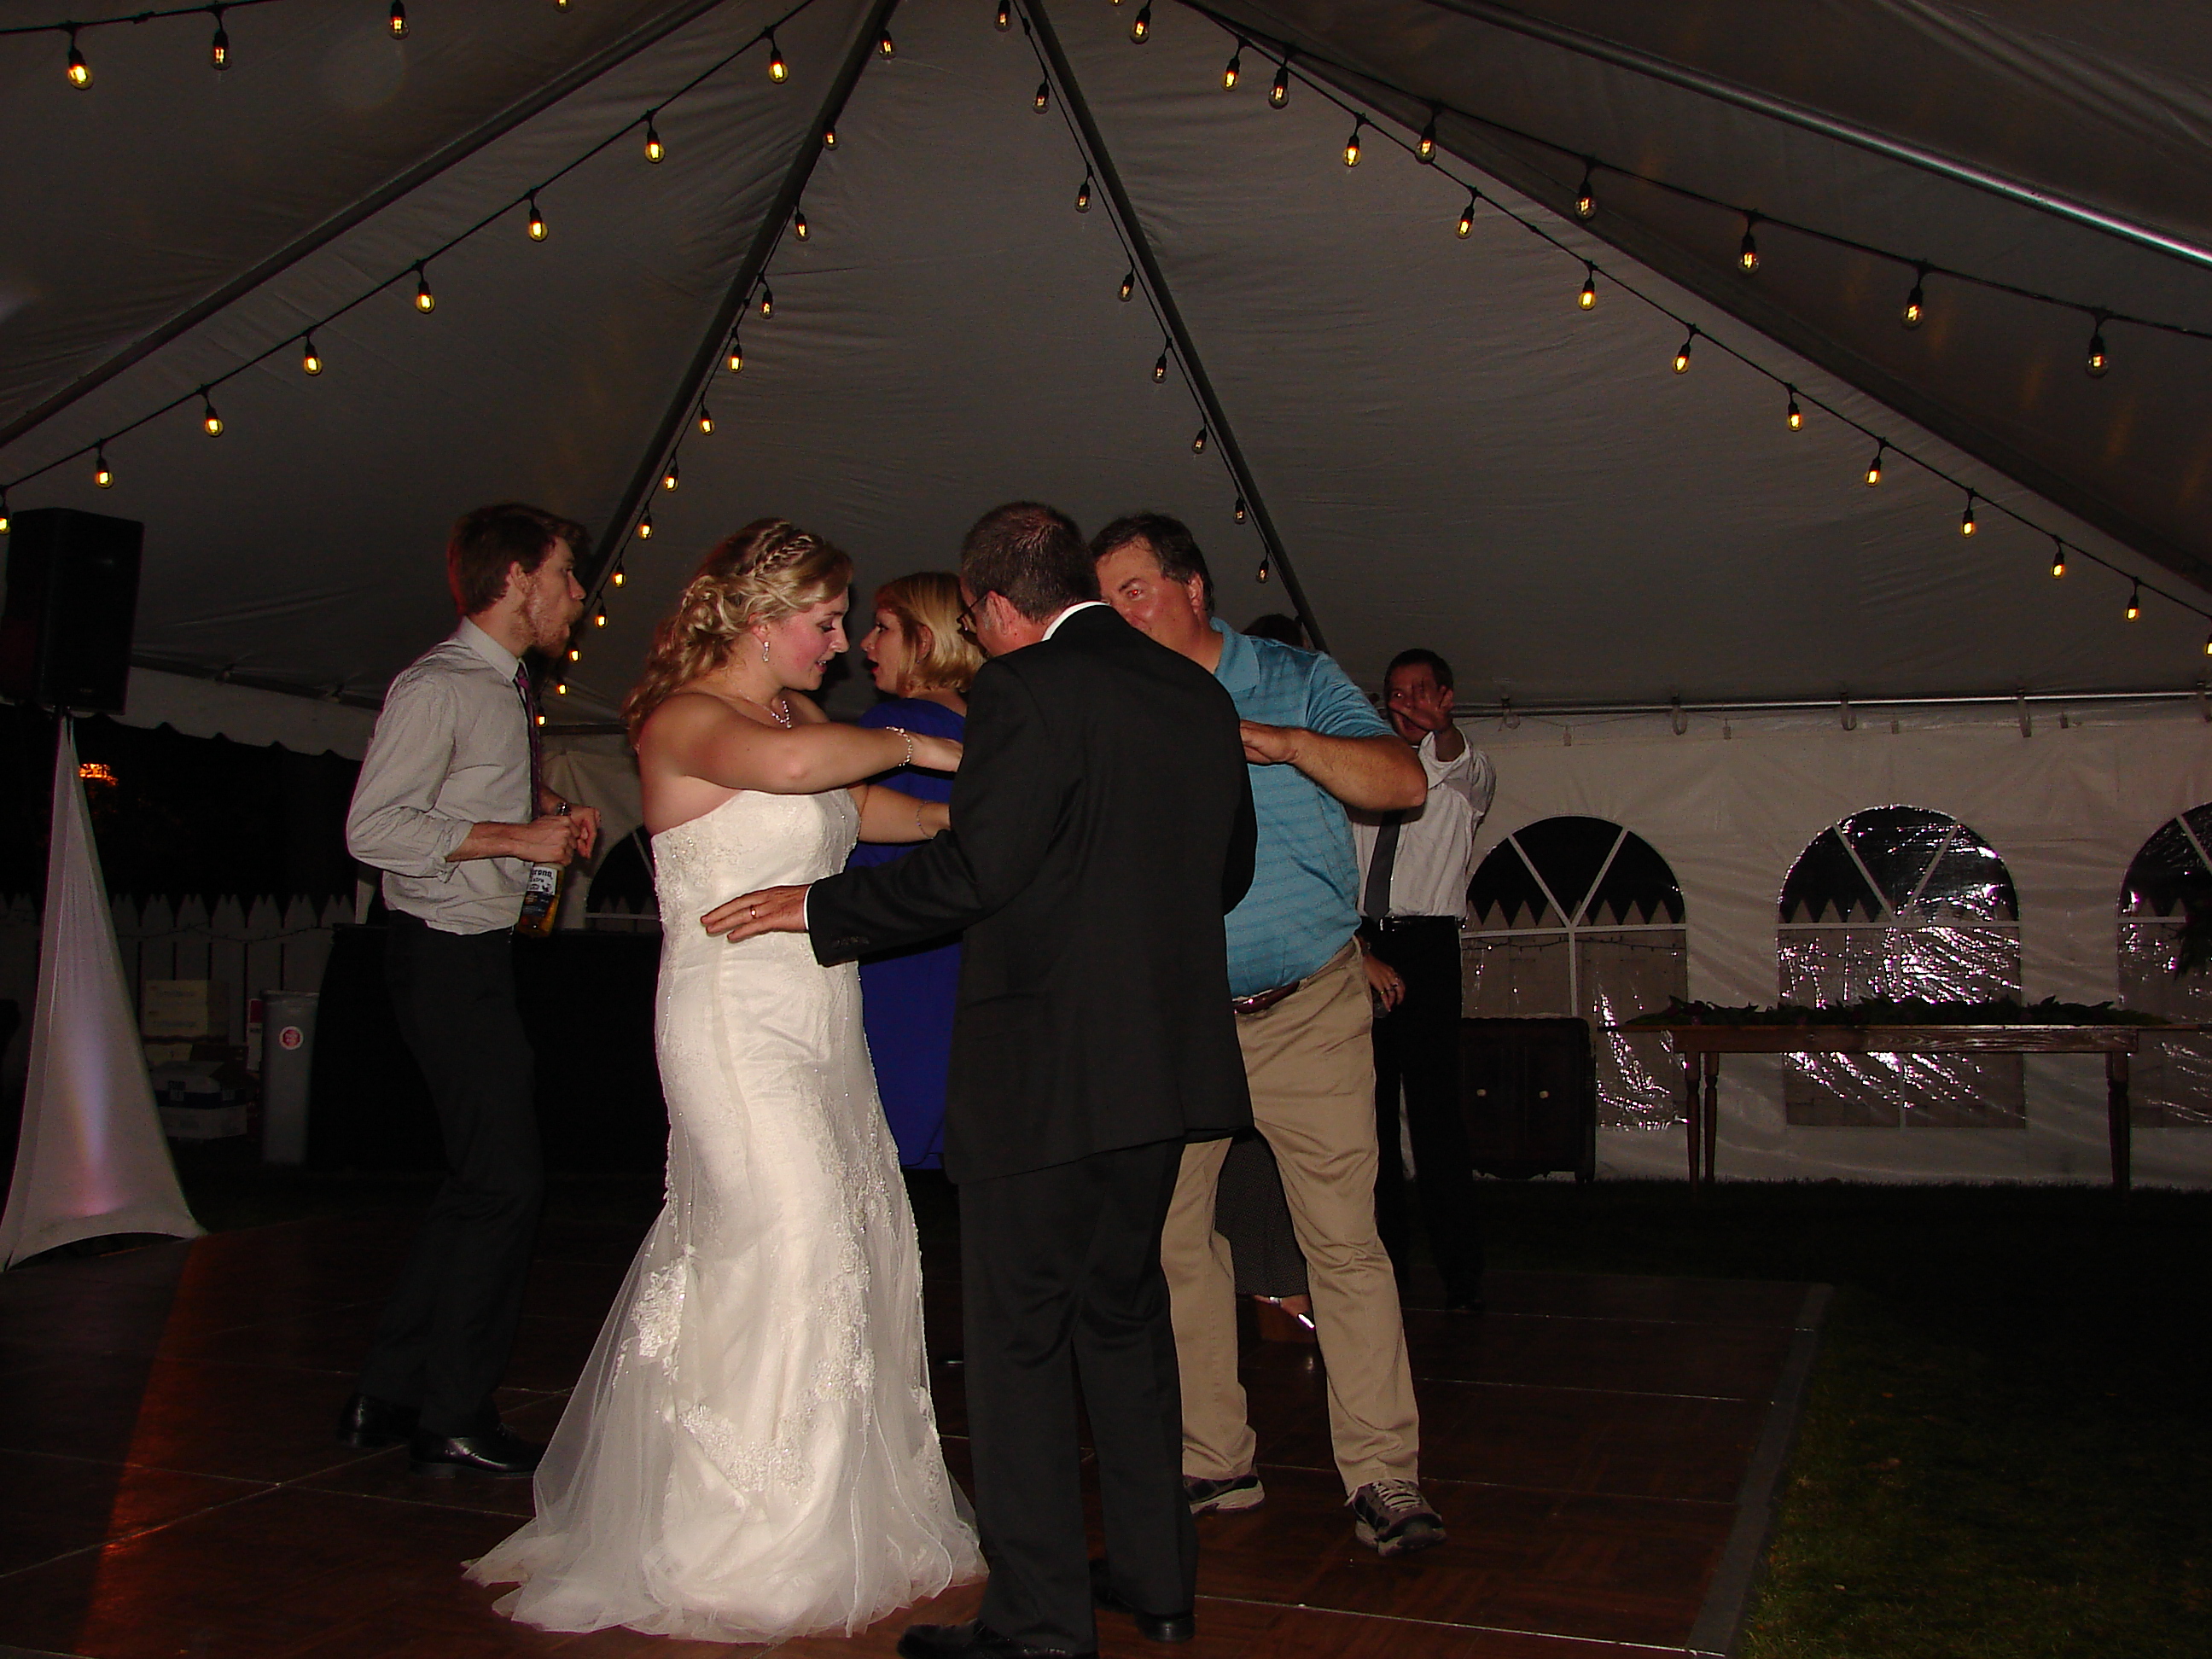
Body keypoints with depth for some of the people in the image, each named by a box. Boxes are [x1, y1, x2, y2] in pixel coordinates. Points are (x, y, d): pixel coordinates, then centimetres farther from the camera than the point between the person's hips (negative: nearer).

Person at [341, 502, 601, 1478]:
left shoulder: (509, 690, 15)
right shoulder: (437, 687, -13)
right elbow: (373, 827, -21)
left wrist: (549, 809, 5)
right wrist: (519, 834, -20)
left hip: (483, 956, 10)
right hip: (446, 958, -10)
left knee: (480, 1182, 13)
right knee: (503, 1182, -6)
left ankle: (388, 1396, 24)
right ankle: (454, 1423, 8)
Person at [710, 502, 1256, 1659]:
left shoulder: (1024, 690, -13)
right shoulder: (1196, 694, 10)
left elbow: (972, 871, -19)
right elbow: (1228, 871, 18)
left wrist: (820, 907, -7)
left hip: (1046, 1071, -8)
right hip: (1169, 1062, 8)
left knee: (1019, 1335, 3)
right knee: (1126, 1310, 20)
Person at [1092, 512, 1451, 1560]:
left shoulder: (1295, 681, 4)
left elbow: (1402, 780, -7)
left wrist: (1286, 743, -20)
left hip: (1306, 1012, -3)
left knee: (1344, 1242, -5)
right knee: (1170, 1242, 5)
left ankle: (1383, 1479, 4)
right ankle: (1213, 1462, 19)